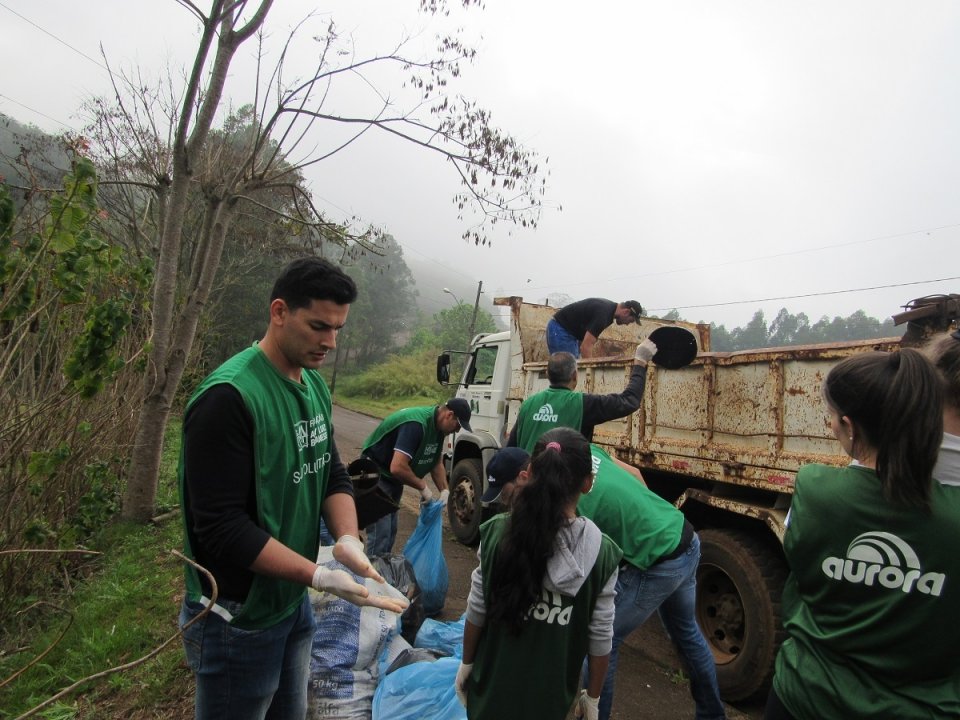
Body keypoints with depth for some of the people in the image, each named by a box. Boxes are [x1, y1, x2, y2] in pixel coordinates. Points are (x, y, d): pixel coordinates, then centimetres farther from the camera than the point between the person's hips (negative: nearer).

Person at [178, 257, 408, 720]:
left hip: (295, 603, 7)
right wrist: (320, 577, -27)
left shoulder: (314, 385, 0)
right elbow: (222, 528, -25)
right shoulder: (229, 397, -25)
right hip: (239, 622, -7)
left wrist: (347, 539, -14)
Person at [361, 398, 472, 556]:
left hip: (393, 482, 10)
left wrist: (444, 490, -3)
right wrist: (423, 487, -23)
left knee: (390, 532, 15)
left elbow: (437, 462, 11)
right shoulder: (415, 424, -31)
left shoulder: (437, 427, -1)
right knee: (380, 533, -11)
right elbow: (397, 467, -37)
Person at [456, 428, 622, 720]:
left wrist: (466, 664, 6)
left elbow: (477, 612, -10)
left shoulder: (496, 533, -18)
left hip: (493, 688, 0)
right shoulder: (602, 554, -19)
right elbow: (600, 638, -11)